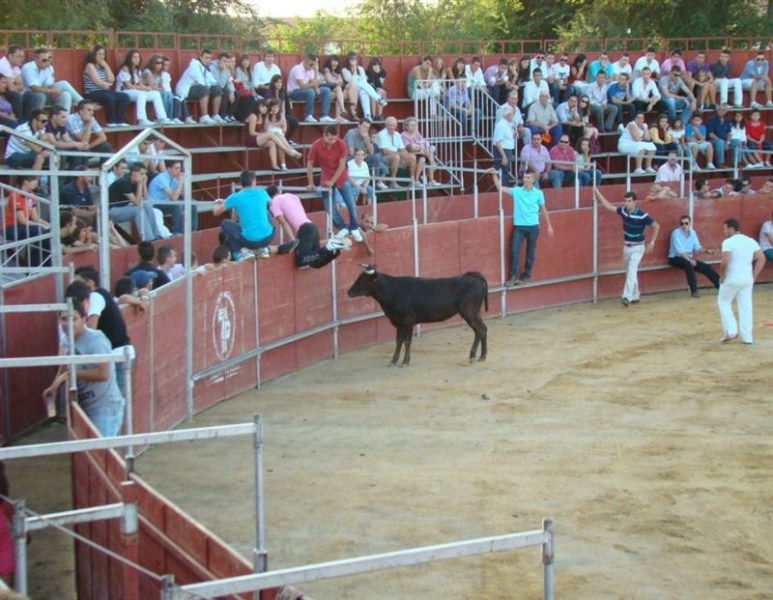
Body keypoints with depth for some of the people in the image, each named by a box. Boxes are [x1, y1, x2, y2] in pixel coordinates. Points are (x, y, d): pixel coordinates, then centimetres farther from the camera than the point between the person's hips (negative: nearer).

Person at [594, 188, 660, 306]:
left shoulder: (642, 215, -19)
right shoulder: (623, 211, -4)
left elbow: (656, 226, -11)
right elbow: (609, 206, 8)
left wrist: (652, 242, -14)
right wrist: (598, 193, 4)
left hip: (637, 247, -6)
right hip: (626, 247, 6)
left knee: (632, 270, -20)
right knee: (630, 272, 14)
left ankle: (627, 297, -28)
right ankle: (635, 296, 27)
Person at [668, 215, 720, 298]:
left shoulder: (692, 232, 4)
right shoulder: (676, 233, -15)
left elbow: (697, 247, 2)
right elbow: (679, 250, -22)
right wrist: (690, 260, -30)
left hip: (688, 257, 6)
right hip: (675, 258, -6)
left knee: (707, 267, -7)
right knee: (689, 265, -37)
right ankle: (694, 290, -34)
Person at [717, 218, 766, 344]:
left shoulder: (728, 242, -11)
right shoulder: (751, 241, 8)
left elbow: (725, 262, -20)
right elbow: (762, 259, 6)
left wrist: (722, 277, -6)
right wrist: (754, 275, 10)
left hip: (732, 278, -5)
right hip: (747, 278, 5)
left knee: (723, 302, 14)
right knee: (746, 307, 10)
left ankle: (730, 331, 3)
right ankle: (747, 337, 11)